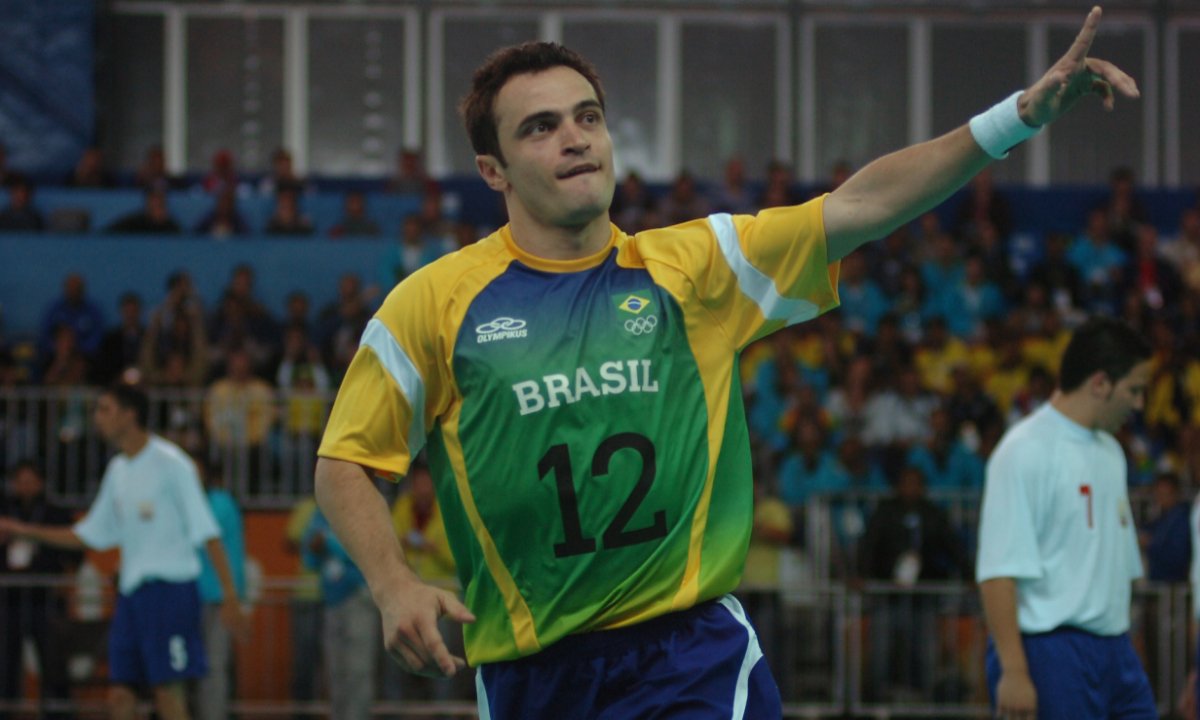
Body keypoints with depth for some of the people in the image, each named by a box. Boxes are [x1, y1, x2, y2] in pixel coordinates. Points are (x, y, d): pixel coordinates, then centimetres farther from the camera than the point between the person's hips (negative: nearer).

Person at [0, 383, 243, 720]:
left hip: (169, 588, -8)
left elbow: (207, 533, -12)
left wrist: (230, 595, -17)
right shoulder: (118, 470, 14)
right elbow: (90, 535, 21)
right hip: (131, 591, 8)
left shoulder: (169, 463, -10)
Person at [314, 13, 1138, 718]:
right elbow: (345, 462, 7)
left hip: (692, 651, 0)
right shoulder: (436, 302, 1)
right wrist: (395, 586, -9)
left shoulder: (691, 266, 4)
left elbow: (855, 208, -5)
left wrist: (1020, 113, -16)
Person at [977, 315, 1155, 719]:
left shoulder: (1110, 452, 17)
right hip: (1052, 652, -8)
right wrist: (1013, 671, -22)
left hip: (1117, 653, 8)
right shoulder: (1026, 450, -11)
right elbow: (999, 571, -17)